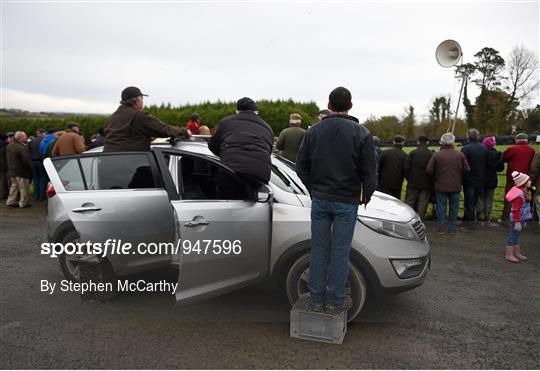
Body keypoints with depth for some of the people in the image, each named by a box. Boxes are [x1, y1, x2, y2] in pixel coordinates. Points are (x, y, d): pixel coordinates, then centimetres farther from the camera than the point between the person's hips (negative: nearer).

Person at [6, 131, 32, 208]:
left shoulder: (9, 145, 7)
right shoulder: (22, 148, -24)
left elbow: (9, 159, 18)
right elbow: (26, 161, -24)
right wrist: (30, 168, -12)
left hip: (12, 170, 9)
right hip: (21, 171, -9)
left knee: (14, 186, 20)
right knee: (23, 188, 3)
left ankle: (11, 202, 24)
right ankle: (23, 203, 10)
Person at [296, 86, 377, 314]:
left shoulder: (313, 131, 4)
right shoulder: (360, 133, -6)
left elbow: (301, 167, 7)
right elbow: (369, 171, -6)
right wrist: (366, 196, 10)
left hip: (319, 200, 3)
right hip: (347, 201, -3)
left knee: (319, 249, 11)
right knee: (340, 251, 5)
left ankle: (317, 299, 19)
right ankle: (335, 302, 16)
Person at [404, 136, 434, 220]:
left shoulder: (412, 153, -5)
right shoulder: (432, 154, -4)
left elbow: (406, 168, -5)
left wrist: (409, 179, 6)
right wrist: (432, 181, 7)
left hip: (413, 183, 0)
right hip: (426, 184, 0)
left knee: (410, 203, 8)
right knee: (423, 204, 6)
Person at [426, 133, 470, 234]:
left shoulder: (436, 155, -10)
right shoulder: (460, 155, -4)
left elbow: (429, 170, -10)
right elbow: (467, 170, -3)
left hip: (441, 186, -1)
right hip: (455, 186, 1)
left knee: (441, 207, 7)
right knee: (454, 207, 11)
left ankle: (440, 228, 9)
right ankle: (452, 229, 17)